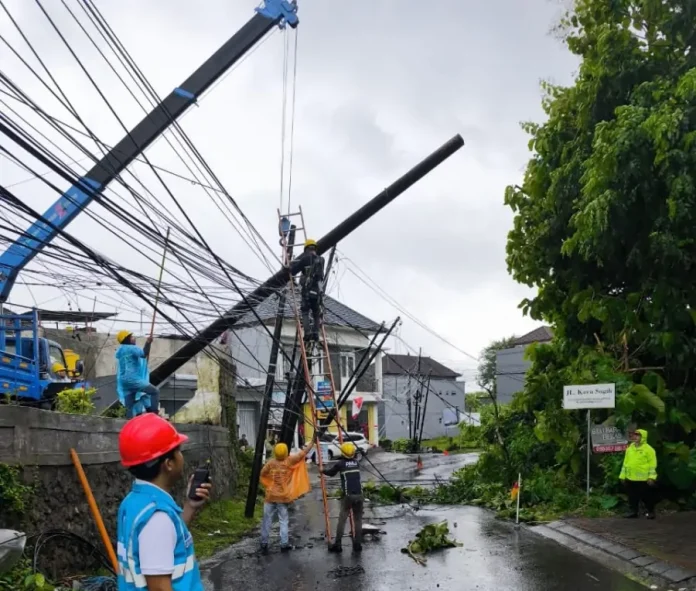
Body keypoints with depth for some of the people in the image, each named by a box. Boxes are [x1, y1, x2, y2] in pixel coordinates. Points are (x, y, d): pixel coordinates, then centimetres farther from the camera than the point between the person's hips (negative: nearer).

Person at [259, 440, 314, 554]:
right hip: (283, 497, -2)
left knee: (267, 520, 8)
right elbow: (304, 452, -6)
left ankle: (264, 544, 12)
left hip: (271, 496, 2)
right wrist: (313, 441, 2)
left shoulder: (271, 463, -2)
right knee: (283, 521, 5)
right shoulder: (289, 461, -9)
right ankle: (284, 544, 4)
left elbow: (262, 474, 12)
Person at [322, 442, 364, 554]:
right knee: (358, 520, 10)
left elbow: (331, 473, 15)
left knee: (342, 520, 1)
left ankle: (338, 544, 0)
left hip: (347, 495, -3)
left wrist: (323, 470, 36)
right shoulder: (357, 463, 11)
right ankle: (357, 545, 10)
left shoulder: (340, 463, -1)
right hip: (359, 495, 3)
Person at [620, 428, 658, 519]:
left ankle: (650, 512, 16)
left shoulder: (648, 449, -7)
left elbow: (652, 464, -11)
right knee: (632, 497, 11)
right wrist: (623, 476, 13)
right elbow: (626, 463, 15)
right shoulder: (630, 448, 12)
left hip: (644, 479, -6)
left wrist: (651, 477, -18)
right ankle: (633, 512, 20)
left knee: (647, 497, 3)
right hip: (631, 478, 6)